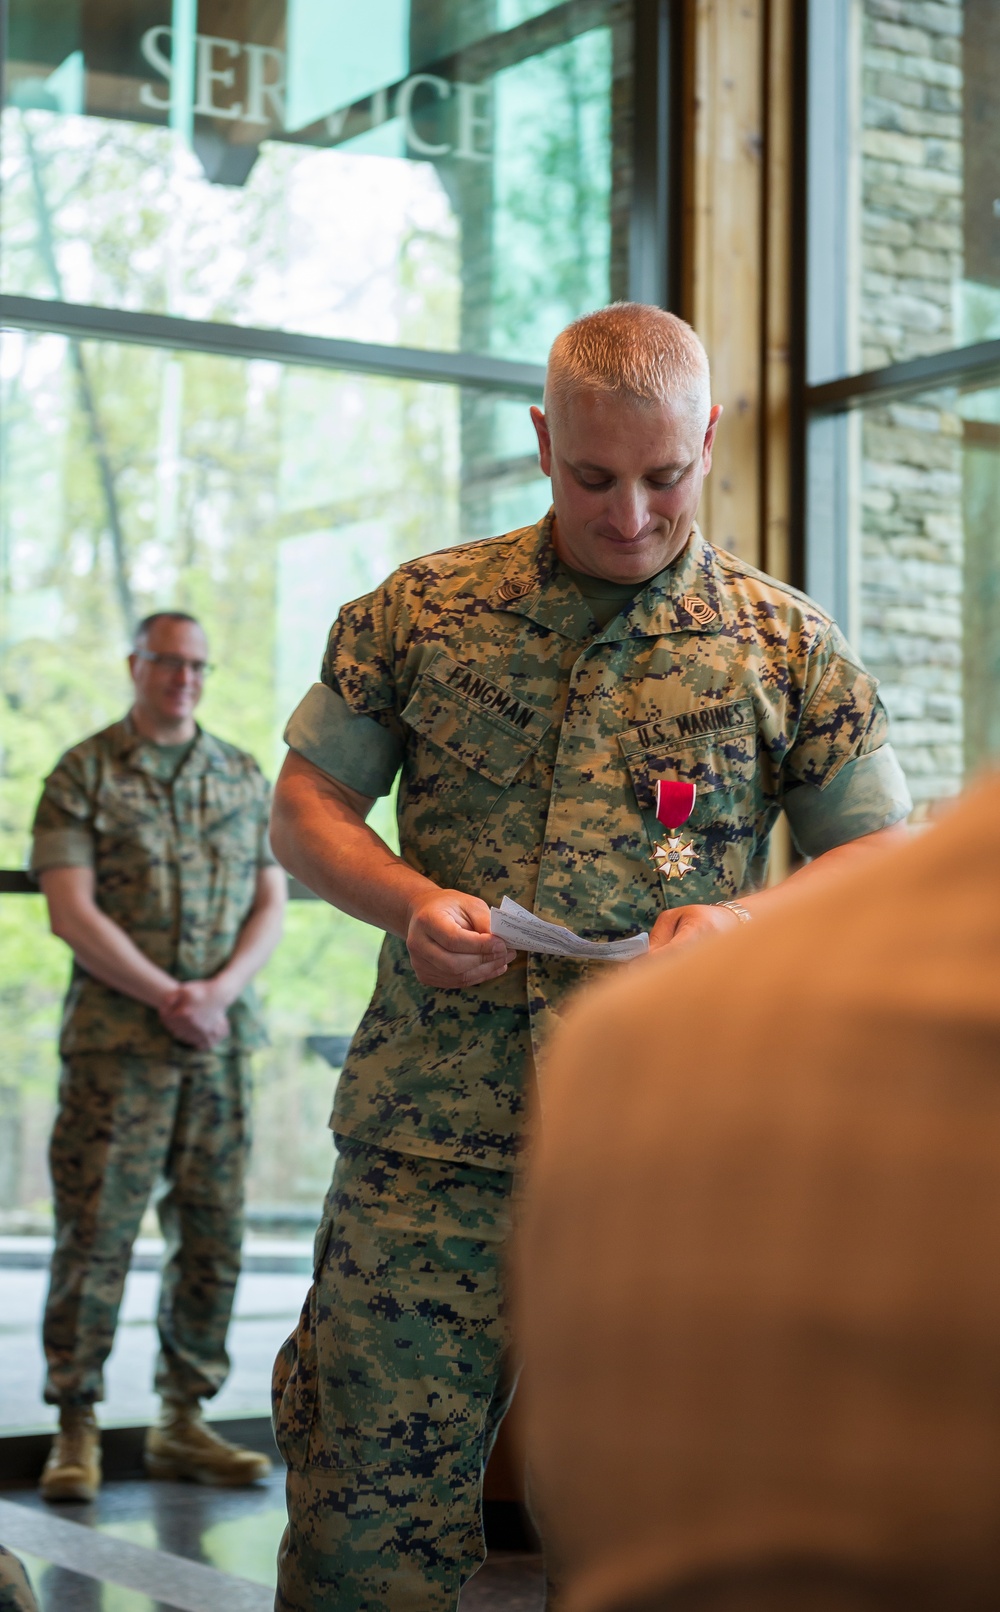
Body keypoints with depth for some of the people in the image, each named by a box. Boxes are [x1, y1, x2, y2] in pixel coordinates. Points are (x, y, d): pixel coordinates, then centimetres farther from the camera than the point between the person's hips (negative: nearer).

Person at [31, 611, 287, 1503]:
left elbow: (272, 903, 11)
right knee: (94, 1233, -5)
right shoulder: (82, 774, 3)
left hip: (222, 1037, 4)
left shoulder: (245, 777, 15)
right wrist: (169, 997, -12)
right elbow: (73, 912, -6)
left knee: (213, 1235, 5)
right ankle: (77, 1428, 2)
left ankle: (184, 1421, 14)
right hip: (117, 1036, -4)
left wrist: (220, 991, -7)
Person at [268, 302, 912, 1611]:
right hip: (427, 1143, 0)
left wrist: (748, 920, -10)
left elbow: (880, 862, 10)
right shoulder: (422, 611, 8)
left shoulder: (788, 645, 7)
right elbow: (305, 802, 13)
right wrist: (410, 902, -7)